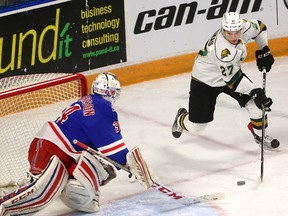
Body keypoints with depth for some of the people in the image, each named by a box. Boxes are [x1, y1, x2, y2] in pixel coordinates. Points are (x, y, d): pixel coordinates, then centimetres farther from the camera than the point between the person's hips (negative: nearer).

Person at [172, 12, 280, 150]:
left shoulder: (245, 27, -21)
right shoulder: (222, 50, -41)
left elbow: (259, 27, 4)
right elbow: (233, 79, -33)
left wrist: (264, 51, -3)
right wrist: (255, 92, -34)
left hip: (230, 72, 6)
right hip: (205, 80, -6)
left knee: (256, 103, -9)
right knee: (196, 126, 1)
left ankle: (259, 134, 18)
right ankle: (181, 120, 38)